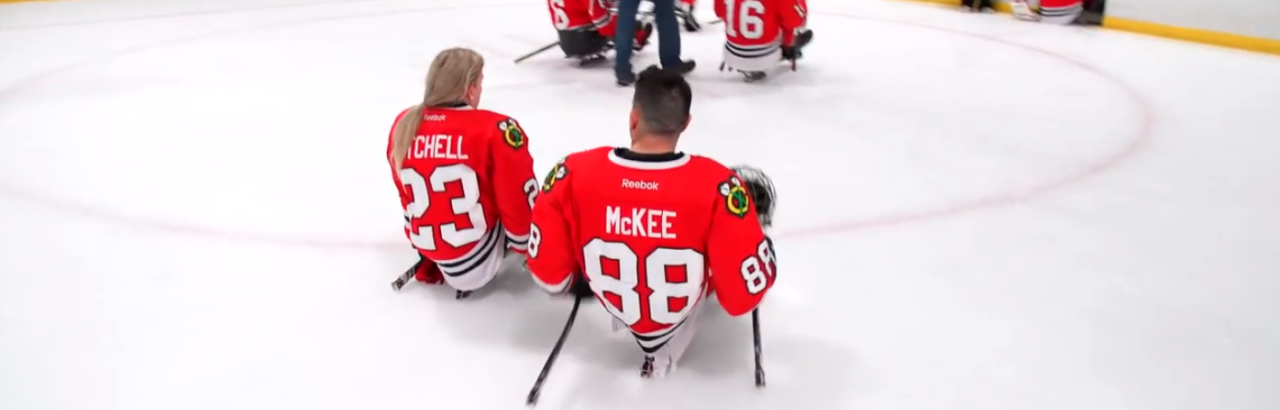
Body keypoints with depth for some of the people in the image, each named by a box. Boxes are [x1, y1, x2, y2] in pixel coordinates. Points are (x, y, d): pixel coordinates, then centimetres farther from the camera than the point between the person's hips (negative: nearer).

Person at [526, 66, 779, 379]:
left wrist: (574, 281, 11)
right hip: (683, 307, -2)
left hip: (615, 303, 3)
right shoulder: (717, 186, -32)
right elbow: (746, 291, -26)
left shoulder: (574, 174, -26)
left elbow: (548, 267, -13)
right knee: (754, 189, 10)